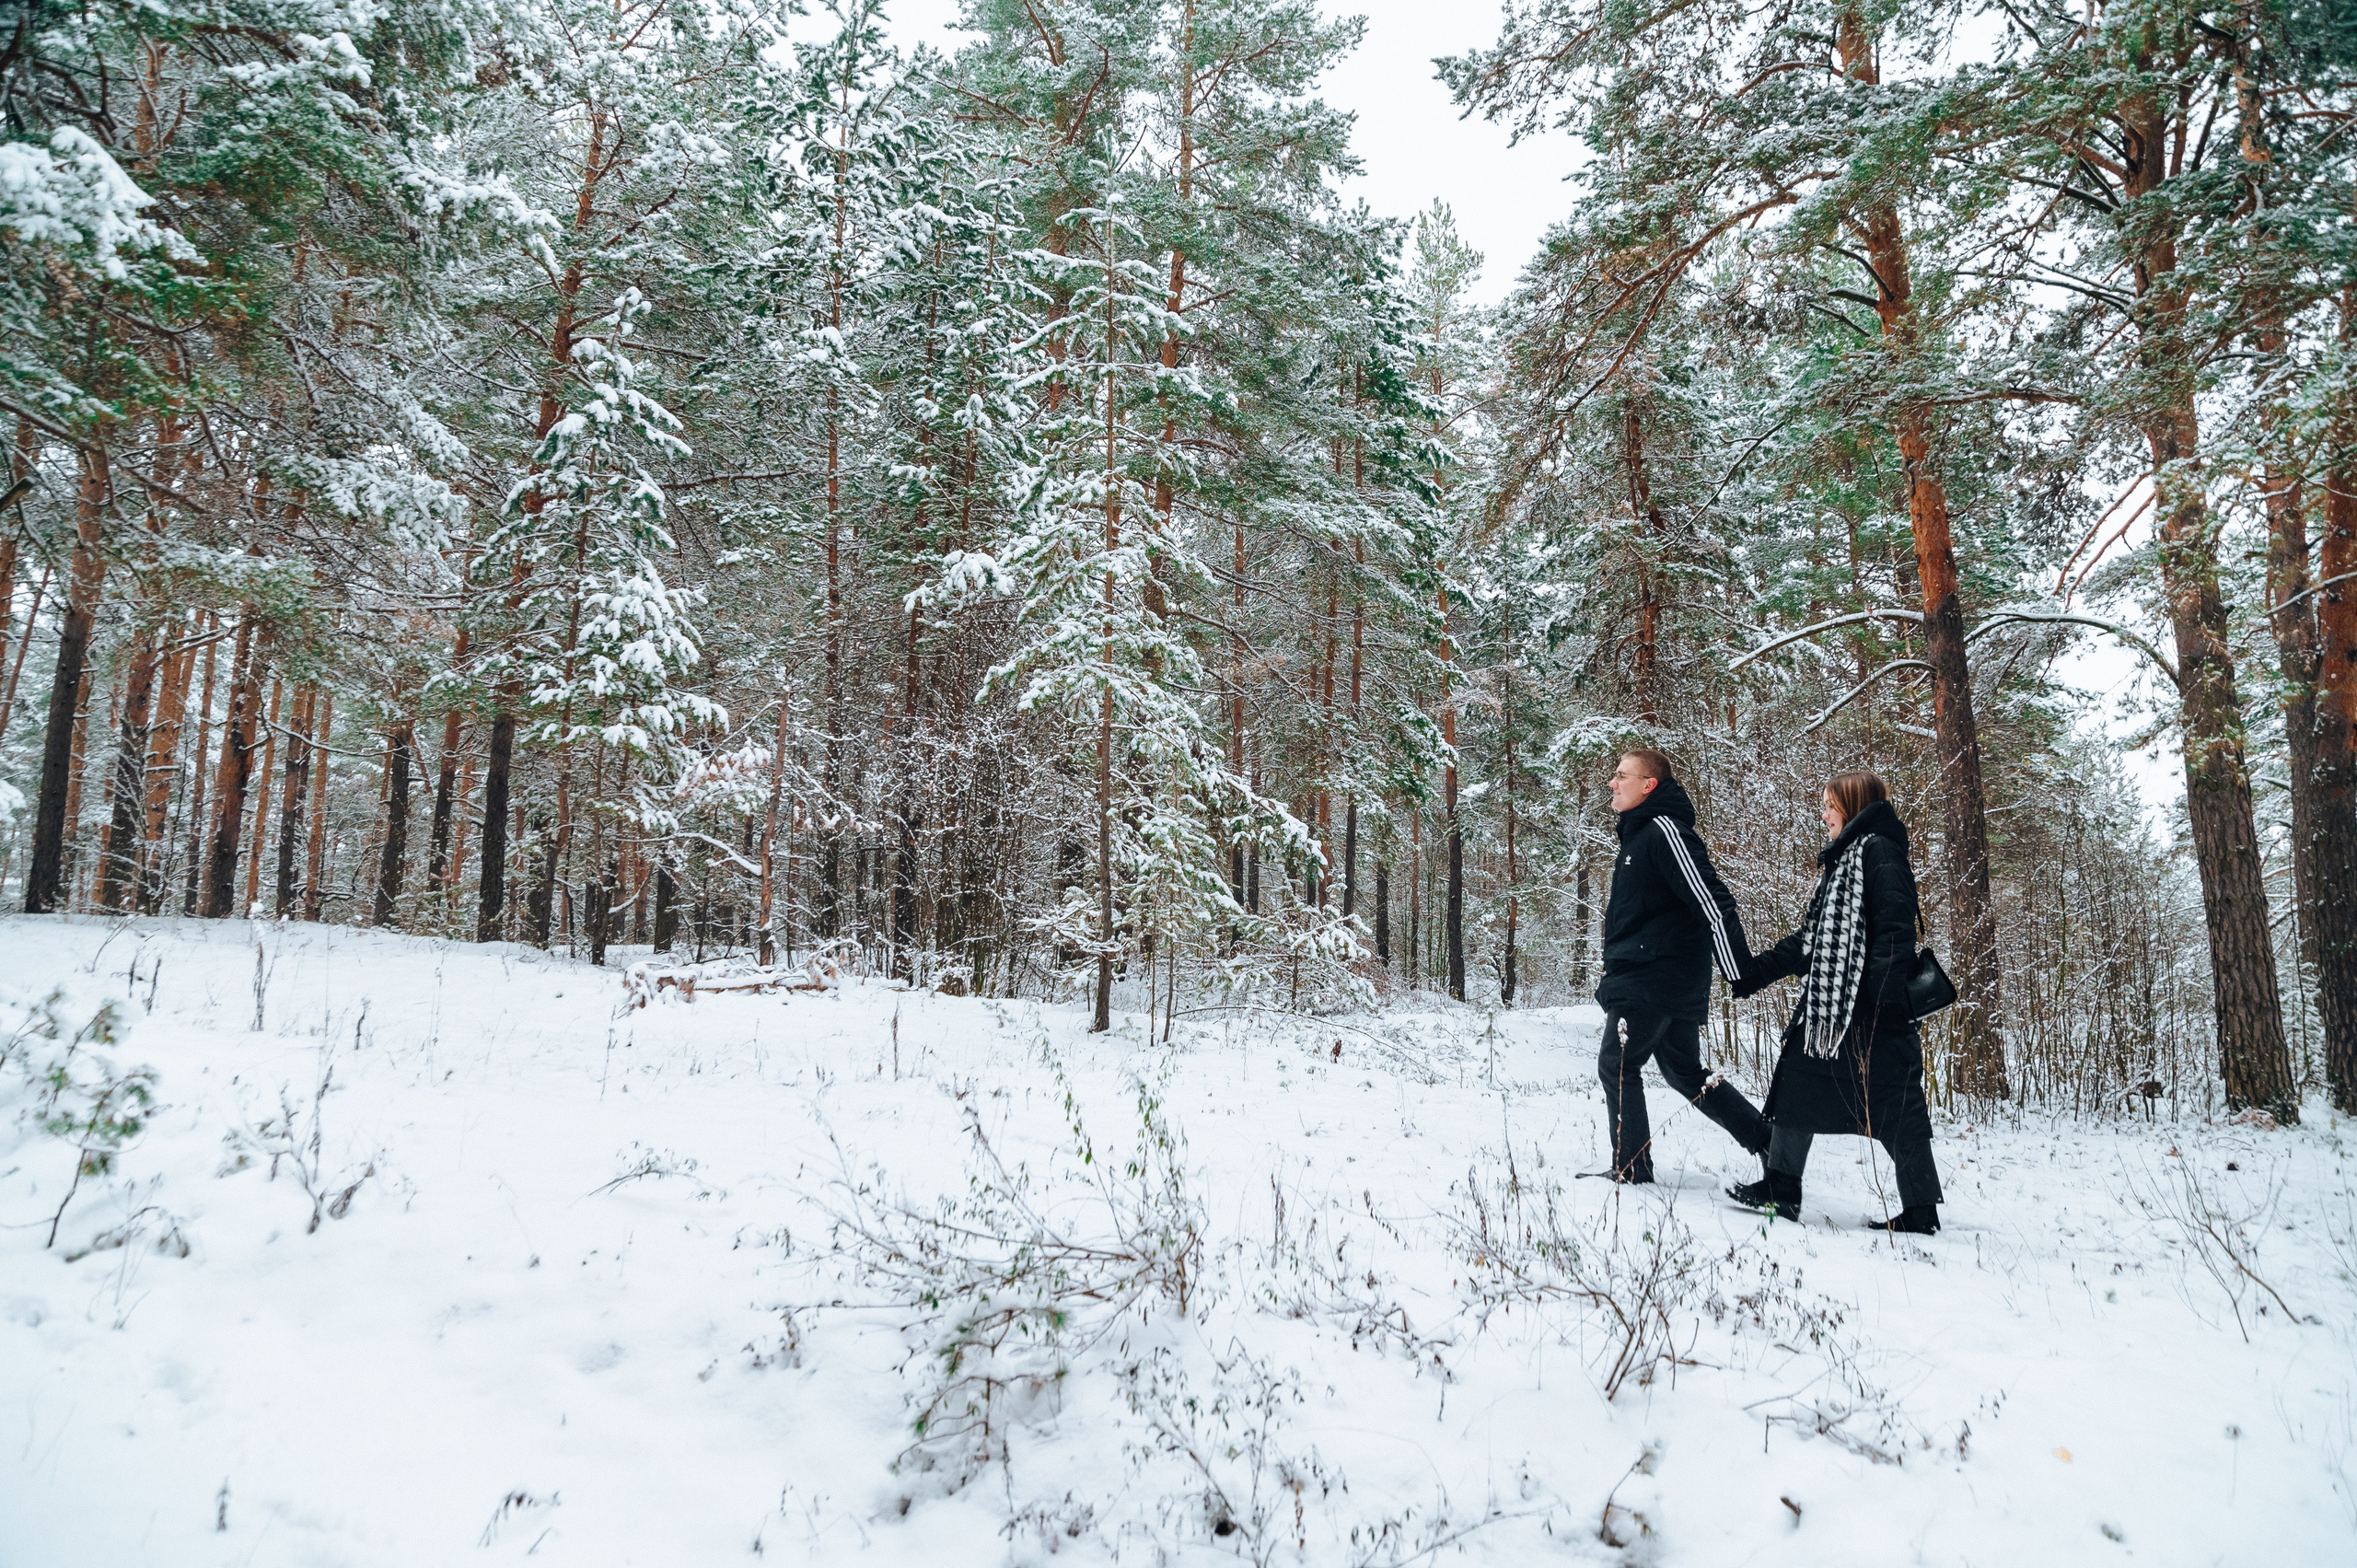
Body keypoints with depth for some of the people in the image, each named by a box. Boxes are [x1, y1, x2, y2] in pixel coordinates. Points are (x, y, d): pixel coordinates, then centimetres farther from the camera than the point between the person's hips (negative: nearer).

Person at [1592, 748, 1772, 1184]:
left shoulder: (1665, 829, -16)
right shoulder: (1639, 833, 17)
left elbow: (1712, 901, -22)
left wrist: (1741, 975, -25)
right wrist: (1615, 972, 26)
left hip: (1653, 980, -10)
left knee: (1616, 1065, -2)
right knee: (1685, 1071, 16)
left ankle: (1630, 1167, 5)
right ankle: (1769, 1140, 20)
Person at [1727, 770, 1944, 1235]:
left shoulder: (1880, 851, -9)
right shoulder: (1843, 860, 20)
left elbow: (1895, 928, -20)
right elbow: (1810, 939, 23)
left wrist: (1882, 995, -28)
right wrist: (1755, 974, 21)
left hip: (1872, 1008, -10)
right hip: (1829, 1001, 10)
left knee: (1893, 1104, -4)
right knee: (1796, 1079, 9)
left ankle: (1920, 1212, 6)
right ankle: (1780, 1188, 15)